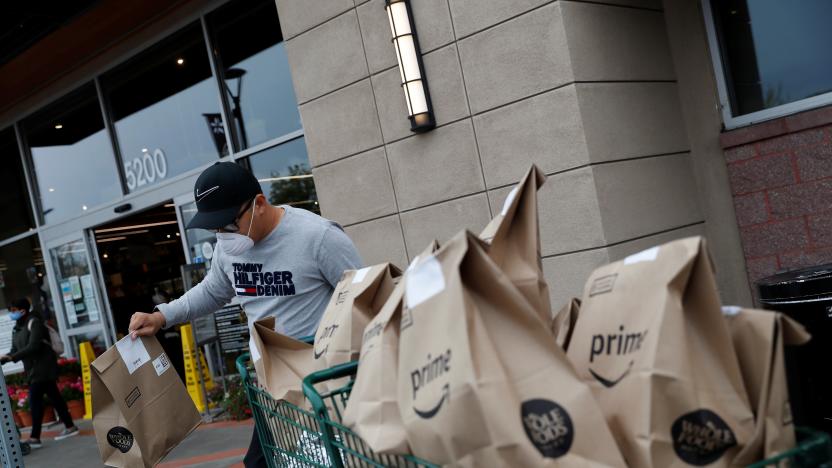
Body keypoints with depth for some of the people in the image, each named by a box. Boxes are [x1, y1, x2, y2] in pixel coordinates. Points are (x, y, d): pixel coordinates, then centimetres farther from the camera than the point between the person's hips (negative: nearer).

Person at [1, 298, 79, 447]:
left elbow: (33, 346, -21)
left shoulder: (34, 323, -12)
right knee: (53, 396, 12)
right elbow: (15, 350, 10)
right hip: (33, 369, 8)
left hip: (43, 367, -8)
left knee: (35, 400, -13)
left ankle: (35, 438, -14)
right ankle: (70, 427, 19)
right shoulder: (17, 329, 15)